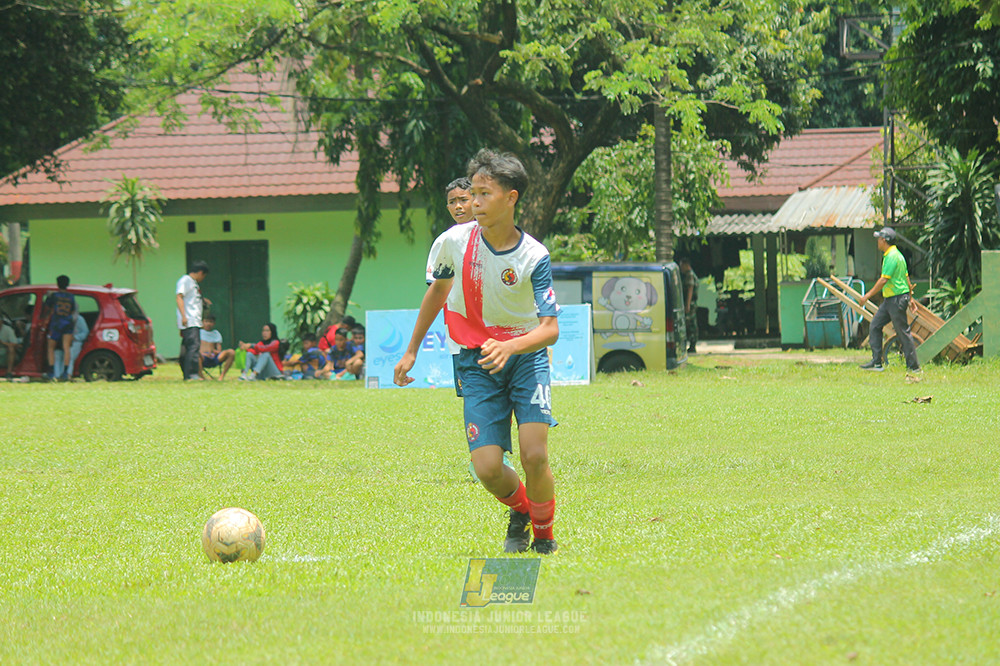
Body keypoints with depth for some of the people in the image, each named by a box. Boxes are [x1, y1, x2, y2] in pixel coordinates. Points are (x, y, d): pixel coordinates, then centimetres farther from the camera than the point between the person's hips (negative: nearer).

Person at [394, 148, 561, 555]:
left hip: (525, 355, -2)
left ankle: (544, 535, 10)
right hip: (475, 361, 2)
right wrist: (412, 351, 19)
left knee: (535, 455, -19)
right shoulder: (454, 242, -8)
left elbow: (550, 328, -19)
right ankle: (520, 511, 22)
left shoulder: (534, 257, -15)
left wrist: (509, 347, -38)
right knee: (487, 467, -14)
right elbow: (437, 291, 13)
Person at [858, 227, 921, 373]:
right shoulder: (895, 254, 15)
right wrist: (910, 297, 26)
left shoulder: (892, 256, -17)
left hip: (897, 300, -10)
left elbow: (884, 279, -22)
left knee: (903, 332, -5)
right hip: (889, 300, 10)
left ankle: (914, 366, 1)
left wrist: (867, 296, -19)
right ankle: (876, 362, 9)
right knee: (875, 326, 9)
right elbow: (907, 278, 20)